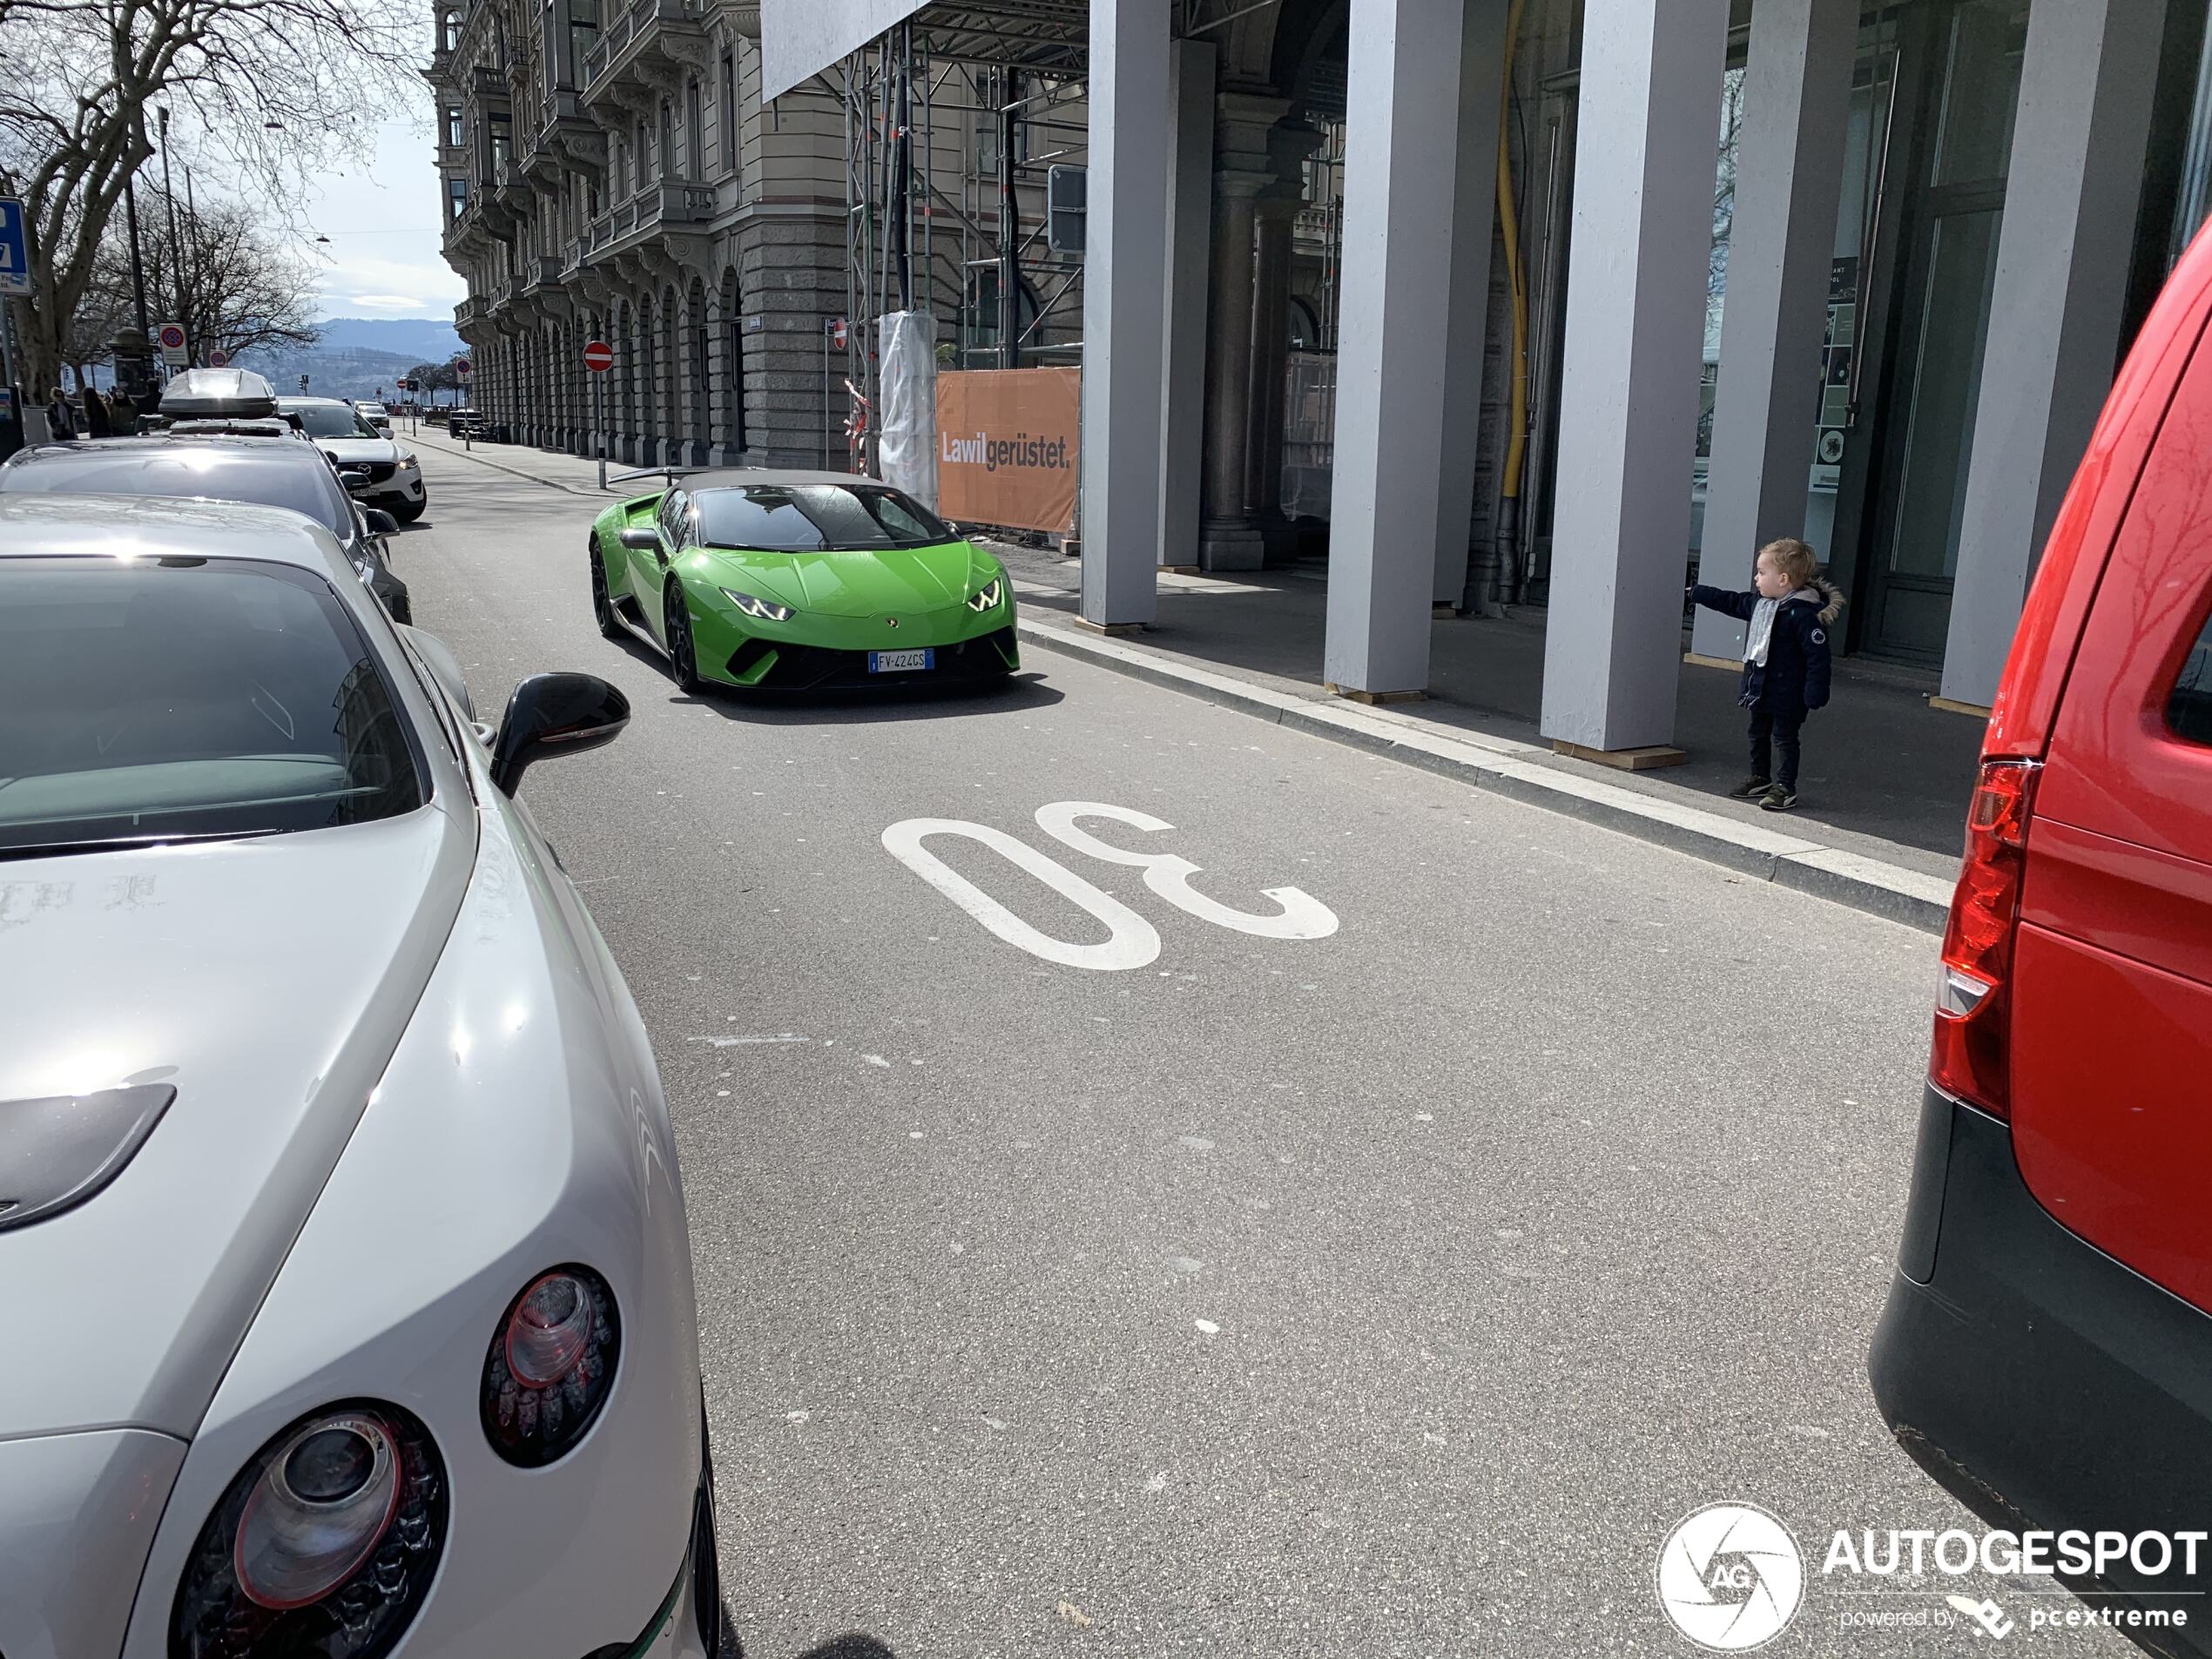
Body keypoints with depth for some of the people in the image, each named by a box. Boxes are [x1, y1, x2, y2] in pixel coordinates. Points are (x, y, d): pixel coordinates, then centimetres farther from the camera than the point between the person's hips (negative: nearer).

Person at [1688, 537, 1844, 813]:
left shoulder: (1803, 613, -23)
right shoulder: (1759, 603, 4)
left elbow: (1818, 654, -24)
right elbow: (1732, 602, 22)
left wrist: (1816, 695, -25)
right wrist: (1695, 592, 27)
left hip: (1787, 695, -9)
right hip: (1760, 688, 9)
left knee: (1784, 738, 1)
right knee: (1758, 734, 20)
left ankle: (1785, 788, 10)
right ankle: (1760, 778, 35)